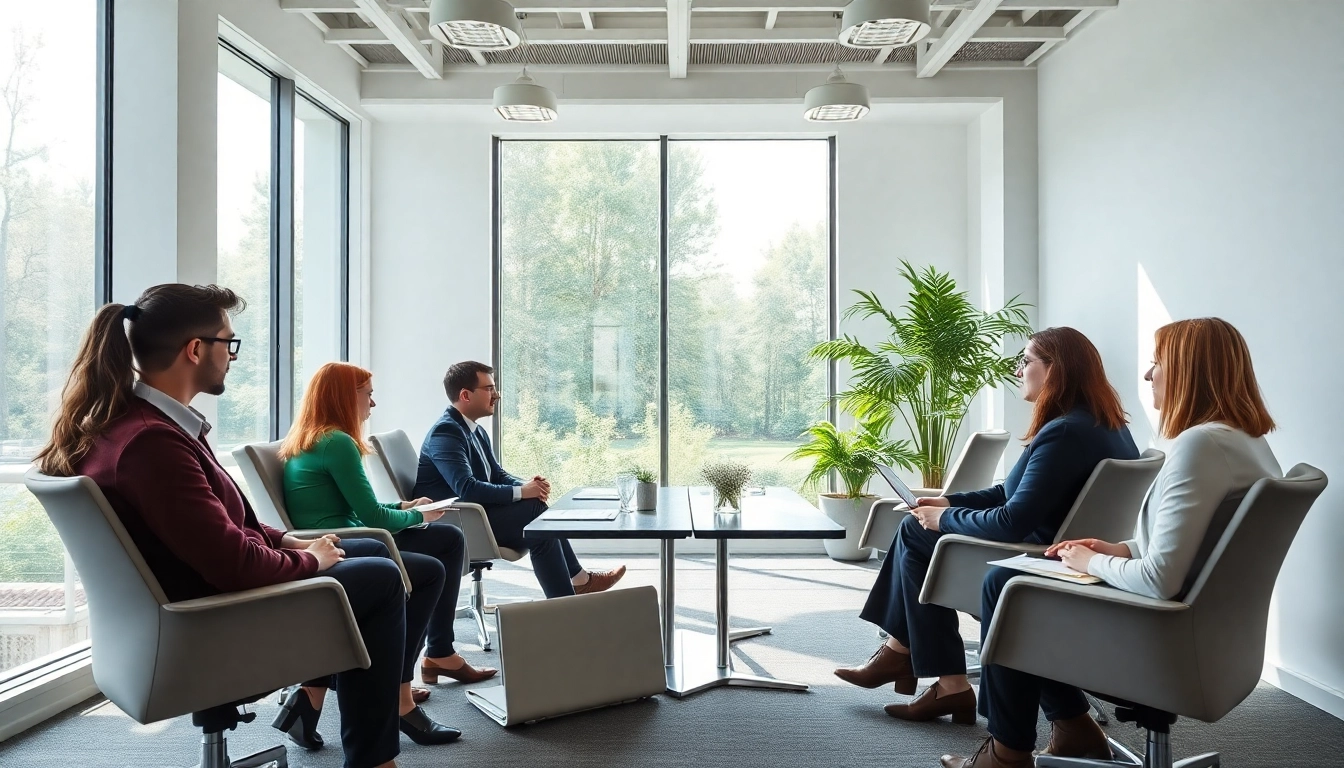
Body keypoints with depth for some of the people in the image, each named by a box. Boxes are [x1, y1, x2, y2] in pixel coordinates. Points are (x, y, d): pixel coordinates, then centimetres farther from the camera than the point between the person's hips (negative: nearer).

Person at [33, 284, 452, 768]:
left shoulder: (124, 421, 4)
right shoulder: (151, 440, -30)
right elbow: (235, 564, -31)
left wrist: (289, 541, 2)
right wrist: (307, 559, -13)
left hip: (208, 584, 10)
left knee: (374, 549, 16)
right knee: (382, 579, -1)